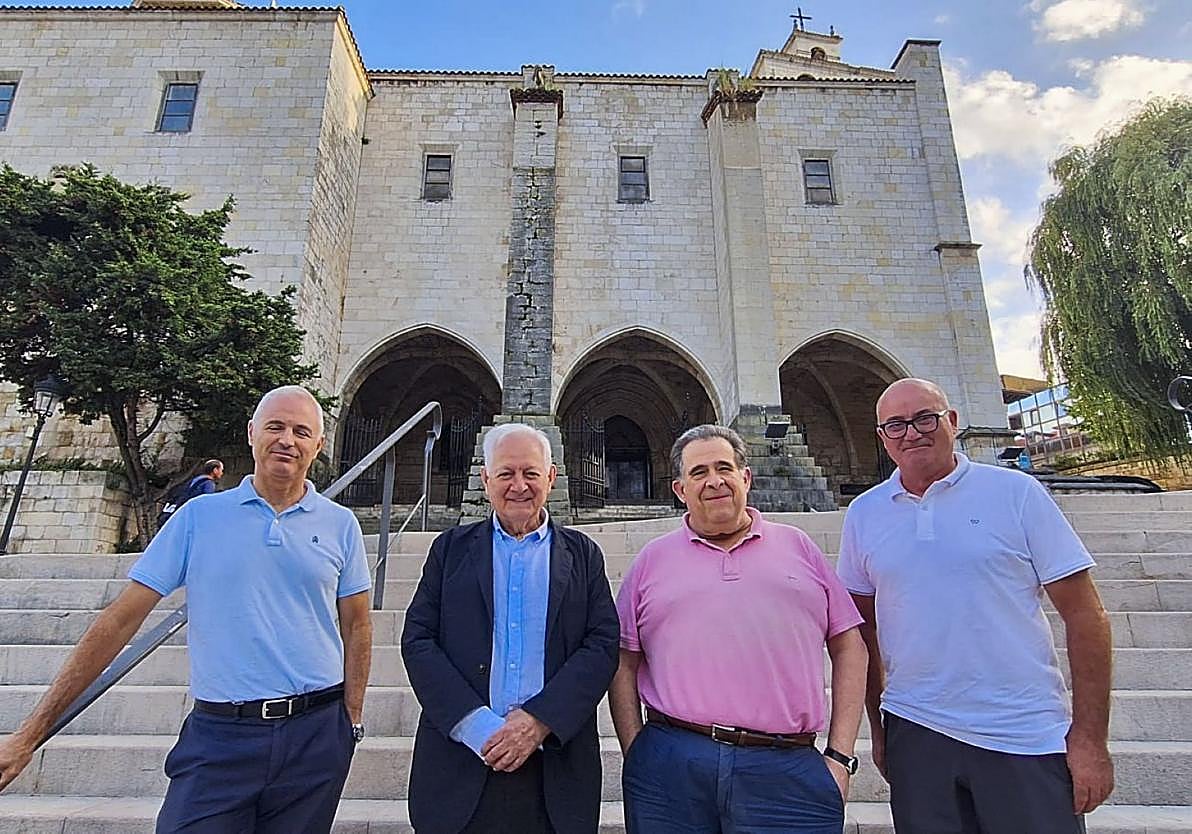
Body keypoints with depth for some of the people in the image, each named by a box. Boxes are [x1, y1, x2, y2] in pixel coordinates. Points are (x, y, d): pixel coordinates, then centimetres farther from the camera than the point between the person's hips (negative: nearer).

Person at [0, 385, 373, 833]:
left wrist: (352, 718, 1)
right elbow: (122, 617, 1)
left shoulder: (340, 524, 0)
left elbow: (355, 628, 5)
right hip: (219, 734, -1)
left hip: (315, 733, 1)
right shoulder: (199, 516, -1)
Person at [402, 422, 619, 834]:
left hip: (555, 762, 0)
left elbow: (603, 646, -3)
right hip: (462, 757, 0)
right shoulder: (451, 548, 4)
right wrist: (476, 727, -12)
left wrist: (539, 721, -14)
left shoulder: (583, 554, 3)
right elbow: (417, 640, -2)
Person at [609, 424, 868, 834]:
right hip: (669, 768, 0)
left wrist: (840, 755, 3)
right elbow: (624, 665, 8)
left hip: (786, 769, 0)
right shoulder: (652, 560, 6)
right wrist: (634, 754, 1)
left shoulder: (798, 546, 8)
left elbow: (849, 649, 8)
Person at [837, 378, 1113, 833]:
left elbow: (1085, 615, -3)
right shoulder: (863, 514, 2)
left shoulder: (1015, 492, -4)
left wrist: (1090, 738, -6)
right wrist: (878, 726, 9)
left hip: (1027, 737, -1)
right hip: (916, 734, 2)